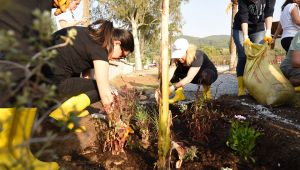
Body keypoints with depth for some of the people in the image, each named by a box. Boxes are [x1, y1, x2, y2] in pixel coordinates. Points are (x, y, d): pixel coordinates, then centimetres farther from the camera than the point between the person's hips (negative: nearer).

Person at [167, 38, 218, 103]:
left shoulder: (197, 56, -34)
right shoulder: (177, 58, -20)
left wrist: (173, 87, -48)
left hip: (210, 74, -4)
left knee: (204, 74, -41)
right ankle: (179, 95, -10)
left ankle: (207, 90, -11)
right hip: (196, 78, 4)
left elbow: (189, 78, -41)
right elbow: (170, 74, -31)